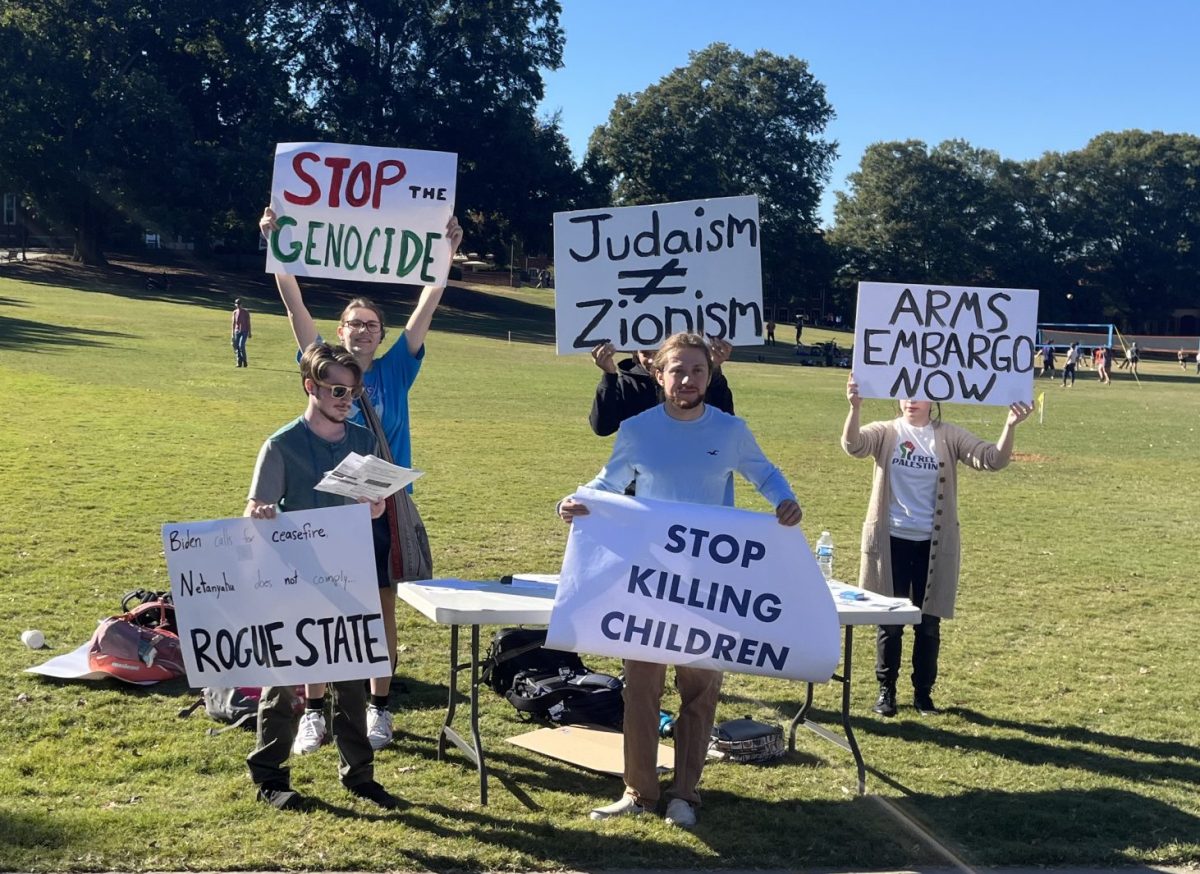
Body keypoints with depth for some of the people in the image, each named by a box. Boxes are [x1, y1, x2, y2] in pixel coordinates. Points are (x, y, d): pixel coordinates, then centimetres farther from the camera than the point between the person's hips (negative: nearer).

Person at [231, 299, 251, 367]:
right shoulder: (235, 312, 8)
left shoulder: (246, 312, -2)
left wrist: (249, 333, -3)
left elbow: (248, 323, -1)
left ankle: (244, 362, -8)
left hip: (244, 331, -4)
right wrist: (232, 333, 8)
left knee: (241, 346, -18)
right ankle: (239, 363, 6)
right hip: (237, 331, 4)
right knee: (237, 347, -1)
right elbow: (233, 323, 12)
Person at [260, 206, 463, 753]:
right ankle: (314, 712, 14)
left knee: (381, 605, 9)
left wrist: (447, 253, -8)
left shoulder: (395, 370, 3)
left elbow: (426, 308, -2)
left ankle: (379, 708, 21)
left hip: (383, 504, 1)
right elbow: (295, 305, -5)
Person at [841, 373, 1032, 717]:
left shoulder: (949, 437, 1)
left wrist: (1010, 427, -30)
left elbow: (993, 459, -10)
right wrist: (854, 408, -42)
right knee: (889, 622, 7)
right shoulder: (886, 433, -2)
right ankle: (886, 691, 20)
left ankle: (923, 692, 23)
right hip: (892, 541, -1)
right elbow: (853, 445, -22)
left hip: (933, 544, 1)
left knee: (929, 623, 9)